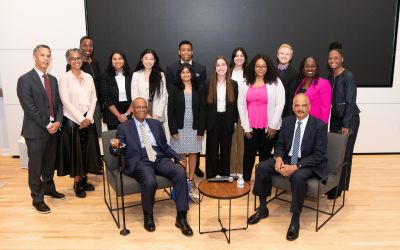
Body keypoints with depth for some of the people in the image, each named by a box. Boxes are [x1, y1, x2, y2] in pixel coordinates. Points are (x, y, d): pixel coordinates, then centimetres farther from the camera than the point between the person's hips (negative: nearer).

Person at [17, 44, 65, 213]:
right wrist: (46, 125, -15)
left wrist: (57, 121, -6)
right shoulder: (25, 80, -9)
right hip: (35, 130, -6)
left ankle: (49, 189, 36)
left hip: (53, 128, 6)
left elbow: (58, 103, 9)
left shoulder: (53, 79, 11)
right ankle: (37, 198, 18)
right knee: (35, 166, 5)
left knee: (50, 163, 18)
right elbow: (29, 107, -15)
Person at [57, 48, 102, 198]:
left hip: (88, 119, 4)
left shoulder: (88, 77, 8)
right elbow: (66, 101, -12)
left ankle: (84, 180, 22)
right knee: (75, 151, 1)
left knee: (87, 150, 9)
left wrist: (88, 117, -7)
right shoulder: (64, 78, -5)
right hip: (72, 120, -4)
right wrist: (80, 119, -15)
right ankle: (77, 183, 13)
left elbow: (93, 99, 5)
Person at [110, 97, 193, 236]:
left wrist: (179, 157, 9)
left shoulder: (156, 124, 19)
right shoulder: (124, 127, 8)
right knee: (150, 182, -35)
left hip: (159, 159, 4)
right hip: (139, 162, -4)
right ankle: (148, 216, -3)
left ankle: (181, 217, -16)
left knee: (181, 173, -25)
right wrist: (115, 145, -22)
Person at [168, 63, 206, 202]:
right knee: (182, 155, 4)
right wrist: (173, 129, -10)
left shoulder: (199, 89, 2)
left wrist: (201, 130, -5)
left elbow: (202, 110, 1)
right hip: (179, 128, -1)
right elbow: (170, 111, -2)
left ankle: (191, 181, 22)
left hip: (194, 128, 1)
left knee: (193, 154, 9)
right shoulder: (175, 90, 0)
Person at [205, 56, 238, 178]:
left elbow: (235, 104, 5)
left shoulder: (233, 84, 3)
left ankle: (225, 177, 24)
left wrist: (235, 121, 1)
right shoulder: (209, 84, -2)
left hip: (227, 121, 1)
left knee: (226, 151, 10)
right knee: (212, 151, 6)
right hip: (213, 121, -1)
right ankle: (211, 178, 18)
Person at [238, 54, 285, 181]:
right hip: (250, 127, 2)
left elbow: (280, 104, -5)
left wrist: (273, 125, -9)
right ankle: (245, 181, 21)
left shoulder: (275, 82, -1)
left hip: (268, 128, -2)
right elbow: (241, 105, 3)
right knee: (248, 155, 8)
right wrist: (246, 126, -2)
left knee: (265, 156, 9)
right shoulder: (246, 83, 6)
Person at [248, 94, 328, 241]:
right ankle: (262, 208, 2)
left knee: (298, 176, -37)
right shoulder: (287, 121, 3)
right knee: (261, 168, -15)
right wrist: (278, 158, -14)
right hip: (287, 159, 5)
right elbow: (280, 145, 9)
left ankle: (295, 219, -18)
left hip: (309, 164, -5)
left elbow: (319, 155, -17)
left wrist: (296, 166, -27)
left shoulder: (320, 125, -12)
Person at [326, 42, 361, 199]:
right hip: (335, 118, 6)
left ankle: (340, 187, 15)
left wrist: (346, 125, -18)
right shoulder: (330, 77, 4)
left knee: (344, 154, 2)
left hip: (349, 119, -6)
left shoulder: (348, 76, -15)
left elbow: (350, 102, -17)